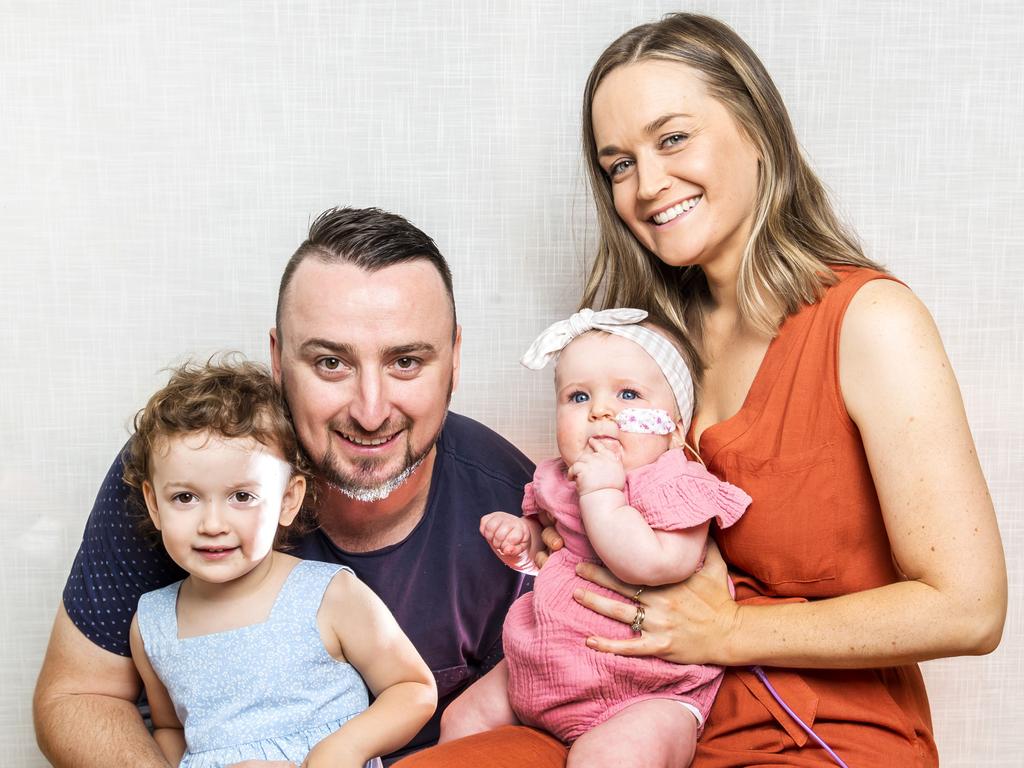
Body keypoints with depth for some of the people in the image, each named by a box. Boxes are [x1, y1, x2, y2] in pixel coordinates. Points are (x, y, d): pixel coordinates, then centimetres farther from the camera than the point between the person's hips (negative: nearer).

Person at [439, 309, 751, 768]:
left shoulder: (676, 487, -15)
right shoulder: (557, 481, 7)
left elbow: (656, 564, -33)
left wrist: (600, 493, -28)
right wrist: (521, 534, 4)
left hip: (647, 694, -7)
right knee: (461, 720, 17)